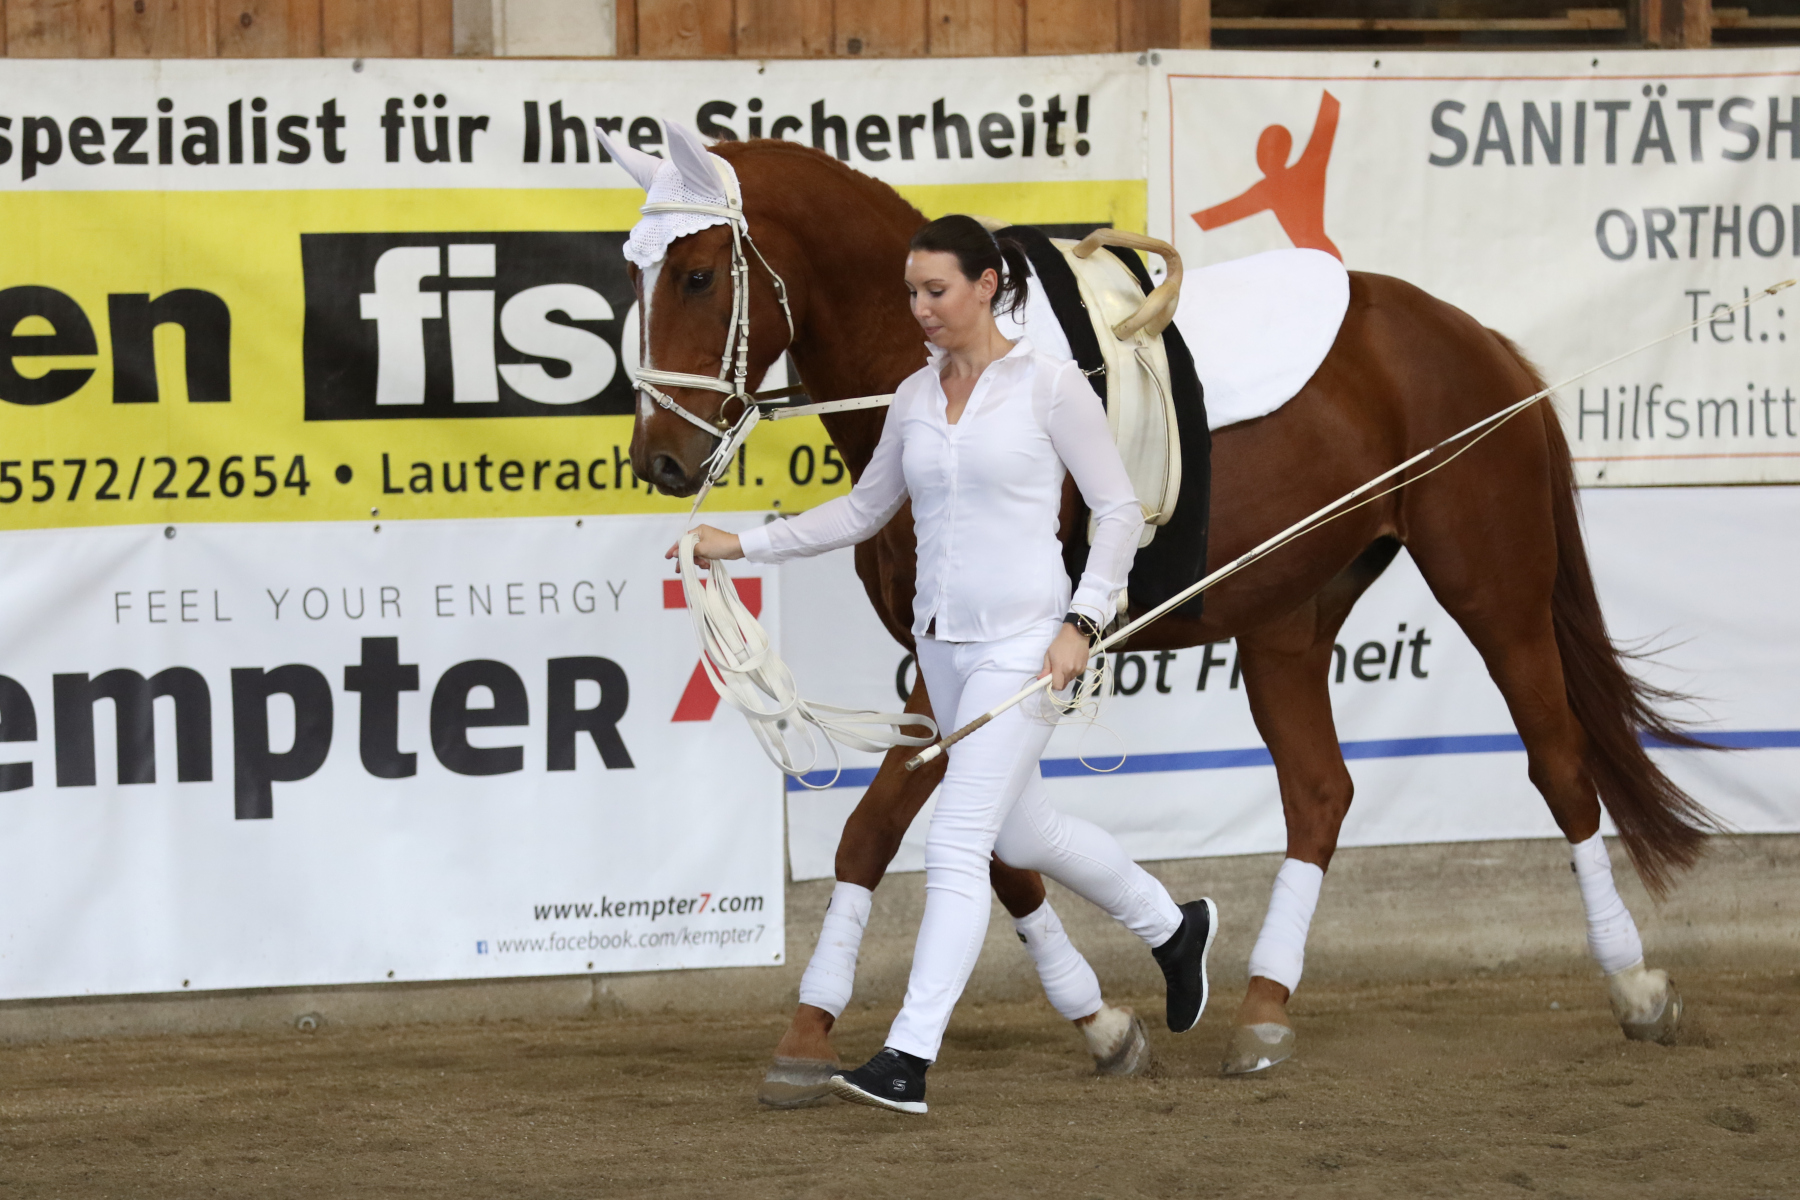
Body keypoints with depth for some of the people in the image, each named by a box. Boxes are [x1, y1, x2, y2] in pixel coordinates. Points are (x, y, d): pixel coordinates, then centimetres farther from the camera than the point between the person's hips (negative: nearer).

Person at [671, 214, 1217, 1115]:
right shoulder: (915, 397, 7)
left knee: (956, 845, -12)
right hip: (942, 641, 7)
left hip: (1021, 642, -7)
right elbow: (863, 510, 17)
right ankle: (1173, 926, 43)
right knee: (1023, 835, 19)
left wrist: (1081, 622, -15)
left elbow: (1118, 510, -6)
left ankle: (908, 1061, -14)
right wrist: (742, 545, 9)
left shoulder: (1050, 384, -9)